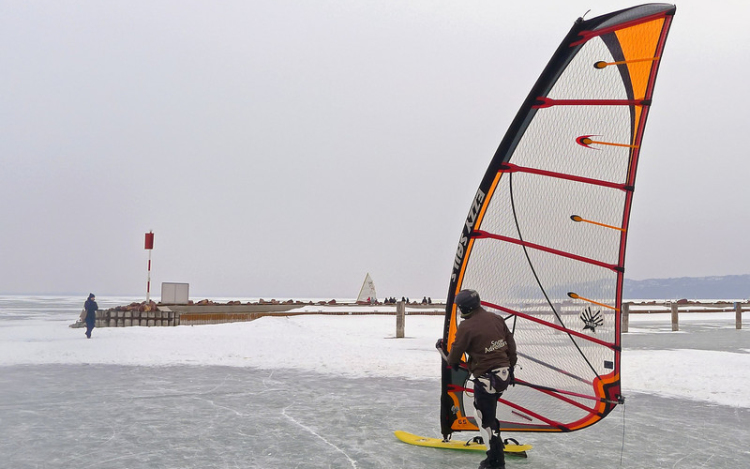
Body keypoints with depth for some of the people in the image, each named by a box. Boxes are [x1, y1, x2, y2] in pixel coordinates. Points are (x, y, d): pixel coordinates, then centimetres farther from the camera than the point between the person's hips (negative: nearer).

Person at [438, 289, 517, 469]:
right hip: (504, 374, 8)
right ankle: (495, 445, 35)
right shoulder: (496, 319, 5)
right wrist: (510, 367, 23)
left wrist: (450, 360, 18)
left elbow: (456, 354, -5)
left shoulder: (466, 327, -14)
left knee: (485, 417, 2)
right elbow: (511, 344, 11)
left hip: (486, 378, -7)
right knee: (487, 410, 26)